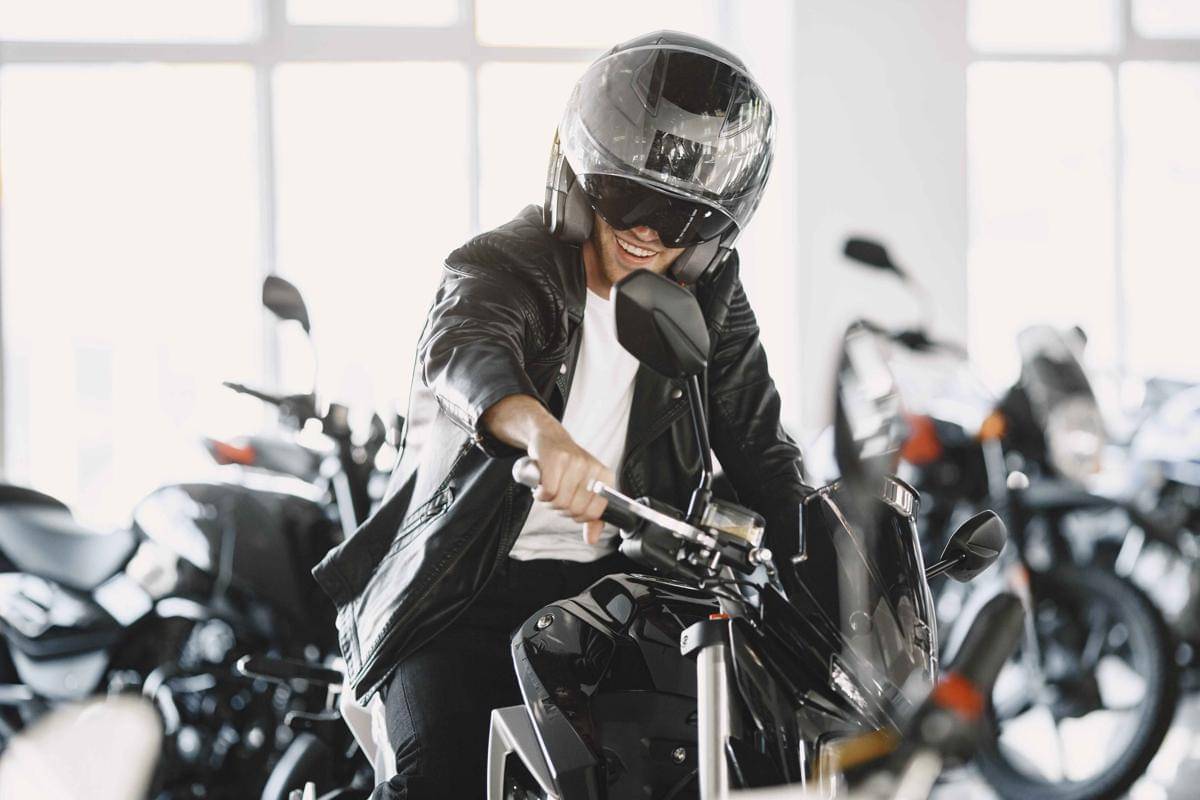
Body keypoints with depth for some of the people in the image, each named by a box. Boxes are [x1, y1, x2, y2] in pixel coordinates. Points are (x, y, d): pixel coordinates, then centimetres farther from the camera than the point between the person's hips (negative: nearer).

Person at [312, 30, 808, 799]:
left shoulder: (709, 295, 4)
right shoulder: (502, 266, -13)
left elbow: (760, 446, 5)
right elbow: (463, 351, -37)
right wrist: (543, 432, -60)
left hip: (609, 578, 5)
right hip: (466, 588, -4)